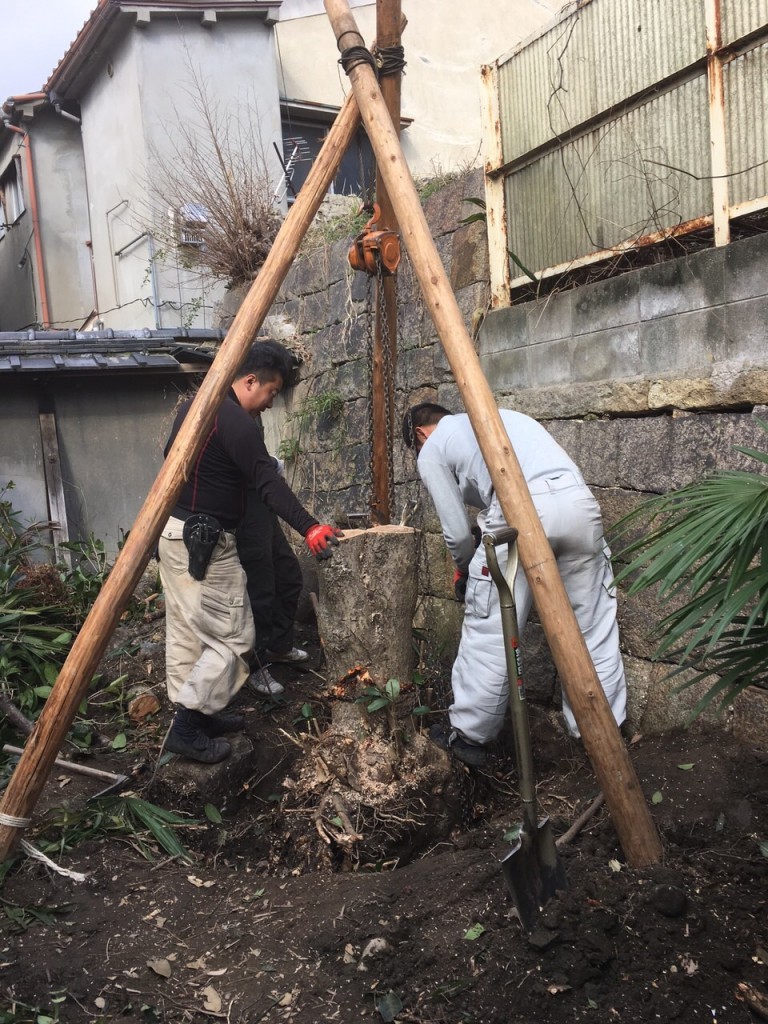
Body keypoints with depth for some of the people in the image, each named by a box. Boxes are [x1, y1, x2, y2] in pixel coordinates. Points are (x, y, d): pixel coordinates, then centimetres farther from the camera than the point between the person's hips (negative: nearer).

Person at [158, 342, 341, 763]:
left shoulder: (192, 405, 12)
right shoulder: (235, 420, -17)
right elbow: (268, 483, -26)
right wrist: (309, 528, -30)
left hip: (173, 532, 10)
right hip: (204, 541, -10)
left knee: (185, 632, 15)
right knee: (232, 637, -2)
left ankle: (194, 713, 24)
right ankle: (187, 726, 0)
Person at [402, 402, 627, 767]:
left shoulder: (432, 451, 18)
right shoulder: (498, 414, 36)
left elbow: (457, 531, 12)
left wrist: (464, 569, 35)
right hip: (580, 501, 6)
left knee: (488, 632, 8)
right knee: (591, 626, 16)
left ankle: (469, 735, 21)